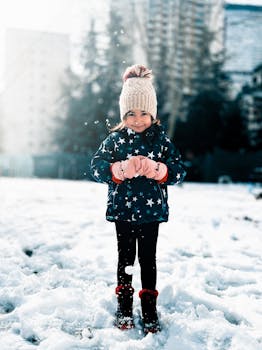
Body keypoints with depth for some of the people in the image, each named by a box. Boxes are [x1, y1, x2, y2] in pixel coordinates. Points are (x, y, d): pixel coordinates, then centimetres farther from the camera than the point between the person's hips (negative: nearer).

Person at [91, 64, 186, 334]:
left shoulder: (161, 139, 0)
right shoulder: (115, 139, -2)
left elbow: (179, 171, -4)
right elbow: (96, 167, -9)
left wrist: (157, 169, -23)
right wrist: (121, 169, -26)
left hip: (151, 211, 0)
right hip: (122, 210, 0)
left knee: (148, 258, 8)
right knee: (126, 257, 11)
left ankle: (149, 306, 21)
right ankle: (124, 305, 24)